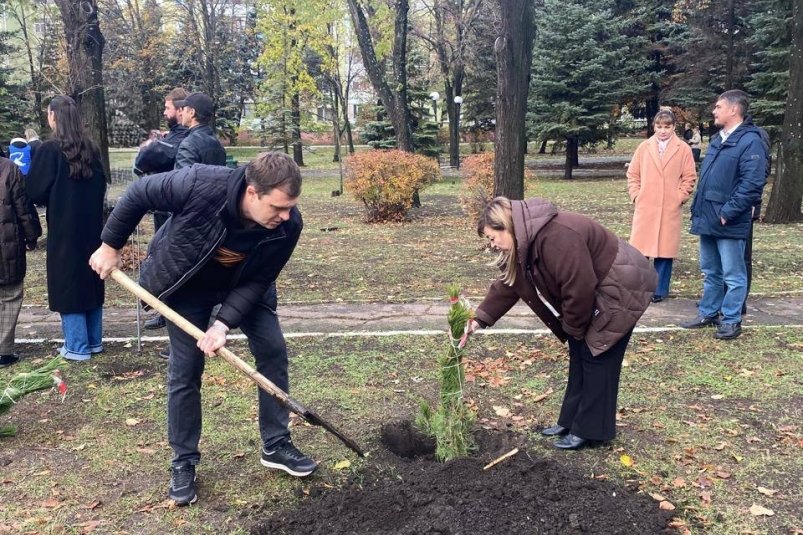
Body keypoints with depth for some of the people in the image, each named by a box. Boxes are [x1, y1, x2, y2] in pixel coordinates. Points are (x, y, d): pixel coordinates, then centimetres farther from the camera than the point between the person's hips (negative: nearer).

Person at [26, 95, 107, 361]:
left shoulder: (50, 149, -14)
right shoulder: (91, 149, 4)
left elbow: (35, 191, -11)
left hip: (64, 229, -6)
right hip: (91, 227, 6)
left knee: (67, 283, 3)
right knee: (90, 281, 14)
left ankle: (77, 346, 6)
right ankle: (94, 341, 22)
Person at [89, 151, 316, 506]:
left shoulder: (287, 225, -31)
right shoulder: (200, 185, -40)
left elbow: (258, 282, -21)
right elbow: (138, 194, -21)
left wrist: (223, 324, -32)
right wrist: (110, 245, -11)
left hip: (243, 286, 3)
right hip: (186, 284, -2)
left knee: (273, 351, -2)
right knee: (184, 372, -1)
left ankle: (276, 446, 15)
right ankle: (184, 464, 16)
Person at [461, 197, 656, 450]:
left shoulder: (556, 238, -33)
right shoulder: (525, 243, -1)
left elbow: (579, 288, -30)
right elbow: (508, 285, 7)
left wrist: (573, 328, -13)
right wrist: (480, 318, -2)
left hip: (621, 289, -10)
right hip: (594, 293, 10)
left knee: (596, 358, -4)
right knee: (579, 354, 13)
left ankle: (590, 431, 7)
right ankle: (571, 420, 25)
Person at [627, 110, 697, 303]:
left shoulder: (683, 149, 2)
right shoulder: (644, 147, 6)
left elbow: (690, 177, 4)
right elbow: (632, 174, 10)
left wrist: (680, 197, -4)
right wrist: (635, 195, 1)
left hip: (670, 209, -1)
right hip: (645, 207, 1)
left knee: (665, 249, 3)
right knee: (640, 249, 1)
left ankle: (660, 290, 12)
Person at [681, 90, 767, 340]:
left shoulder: (750, 141, -13)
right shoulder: (717, 141, 15)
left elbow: (752, 184, -20)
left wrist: (727, 212, -20)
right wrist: (698, 209, 14)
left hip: (728, 223, -8)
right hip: (707, 220, 9)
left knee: (733, 275, 3)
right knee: (711, 272, 18)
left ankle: (731, 321, 12)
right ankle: (708, 313, 28)